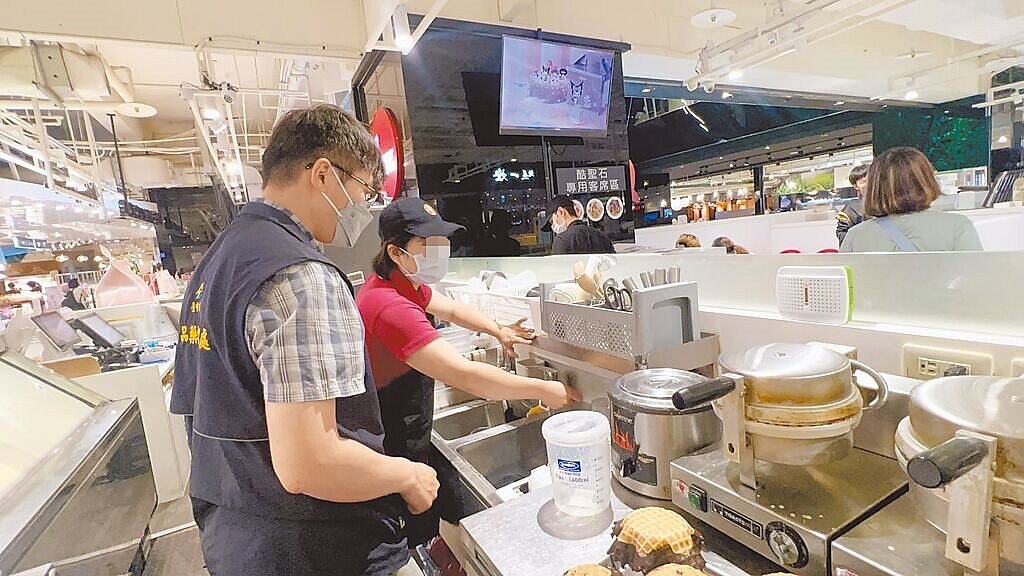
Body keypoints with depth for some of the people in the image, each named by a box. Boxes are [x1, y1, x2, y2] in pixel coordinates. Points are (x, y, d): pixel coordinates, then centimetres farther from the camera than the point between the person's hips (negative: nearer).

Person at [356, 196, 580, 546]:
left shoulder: (403, 283, 0)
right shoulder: (391, 306, -31)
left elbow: (451, 310, 15)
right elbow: (463, 375, -35)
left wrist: (498, 331, 2)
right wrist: (542, 390, -28)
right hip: (391, 455, -9)